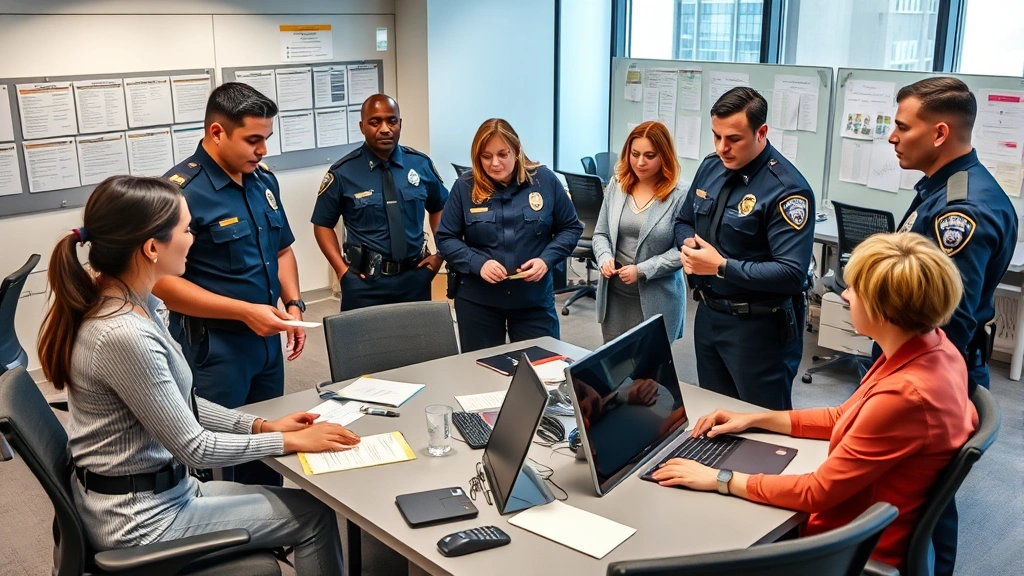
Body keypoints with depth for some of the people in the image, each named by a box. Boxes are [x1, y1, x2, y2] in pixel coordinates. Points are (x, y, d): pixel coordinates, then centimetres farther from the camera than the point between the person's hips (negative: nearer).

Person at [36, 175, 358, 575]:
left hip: (149, 491, 9)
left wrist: (261, 425, 3)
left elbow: (177, 405, 10)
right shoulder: (123, 334, -30)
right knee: (316, 515, 2)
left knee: (304, 503, 14)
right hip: (140, 518, -9)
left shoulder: (130, 303, 0)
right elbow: (194, 448, -22)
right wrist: (289, 441, -11)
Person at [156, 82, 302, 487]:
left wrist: (294, 304, 2)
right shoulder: (181, 191, -18)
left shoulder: (264, 181, 6)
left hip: (267, 339, 7)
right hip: (212, 347, -7)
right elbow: (163, 283, -21)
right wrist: (244, 311, -23)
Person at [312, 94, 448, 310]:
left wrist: (440, 254, 6)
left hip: (414, 277, 2)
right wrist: (342, 269, -7)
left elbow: (440, 209, 17)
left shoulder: (421, 164, 2)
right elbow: (323, 225, 3)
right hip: (365, 282, -2)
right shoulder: (343, 172, -6)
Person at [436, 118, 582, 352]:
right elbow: (445, 239, -1)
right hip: (478, 300, 0)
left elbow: (570, 228, 4)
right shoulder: (465, 187, -5)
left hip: (534, 298, 0)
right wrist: (478, 263, -18)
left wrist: (547, 259, -13)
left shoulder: (545, 180, -4)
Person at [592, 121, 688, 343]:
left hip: (656, 301, -4)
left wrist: (642, 270, -18)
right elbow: (600, 233, 10)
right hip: (614, 295, 5)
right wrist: (605, 258, -9)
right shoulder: (617, 186, 5)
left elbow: (683, 249, -14)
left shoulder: (680, 194, -12)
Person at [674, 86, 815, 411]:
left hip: (758, 327, -7)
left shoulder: (786, 189, -20)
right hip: (707, 314, 7)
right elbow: (684, 222, 16)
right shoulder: (710, 168, 3)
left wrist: (721, 267, -25)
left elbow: (791, 274, -26)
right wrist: (688, 244, -7)